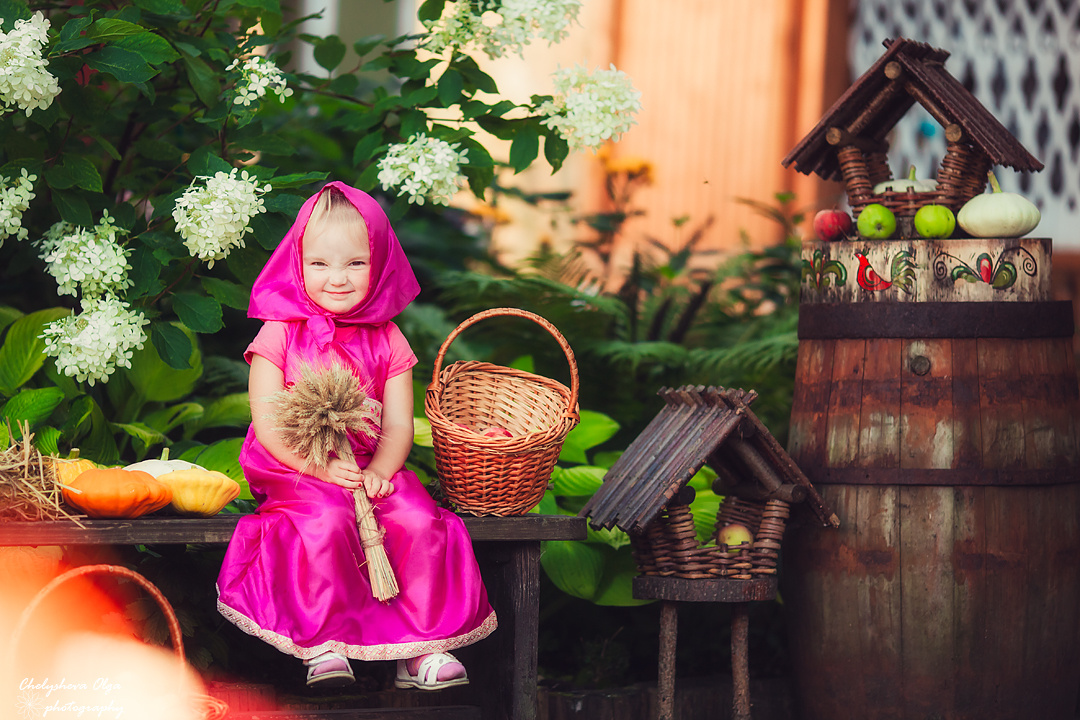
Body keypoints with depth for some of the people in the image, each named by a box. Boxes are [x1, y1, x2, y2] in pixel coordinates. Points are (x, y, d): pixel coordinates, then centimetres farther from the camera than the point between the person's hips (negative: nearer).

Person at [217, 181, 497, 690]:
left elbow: (398, 426, 4)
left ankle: (422, 648, -13)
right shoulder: (281, 334, -1)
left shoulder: (386, 342, 8)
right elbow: (267, 425, -7)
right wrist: (319, 466, -20)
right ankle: (322, 646, -23)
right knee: (325, 521, -34)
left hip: (368, 470, 3)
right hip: (292, 472, -3)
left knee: (419, 521, -23)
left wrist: (380, 470, -17)